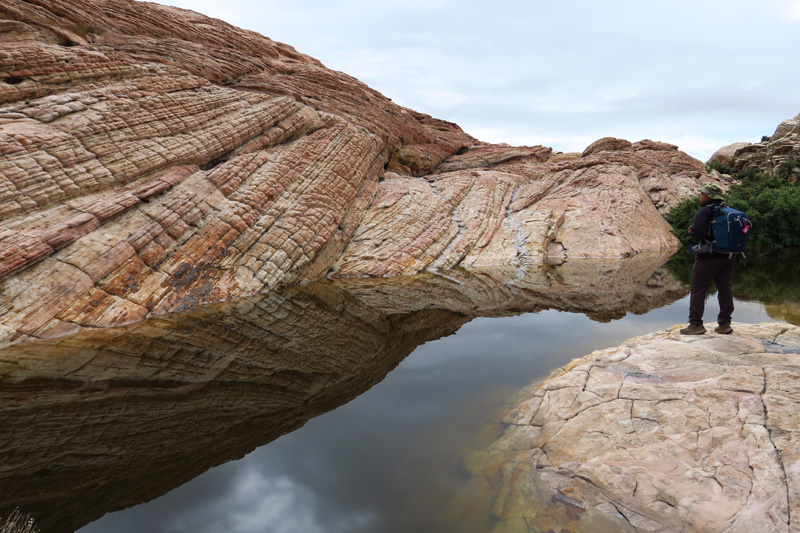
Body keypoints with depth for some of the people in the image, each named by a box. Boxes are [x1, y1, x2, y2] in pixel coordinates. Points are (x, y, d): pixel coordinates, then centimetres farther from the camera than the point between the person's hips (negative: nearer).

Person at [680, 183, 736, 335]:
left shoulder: (704, 211, -13)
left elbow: (698, 233, -23)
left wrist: (691, 230, -4)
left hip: (708, 257, -7)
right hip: (727, 256, 8)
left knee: (698, 290, 0)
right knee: (725, 289, 11)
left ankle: (696, 324, 0)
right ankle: (724, 324, 15)